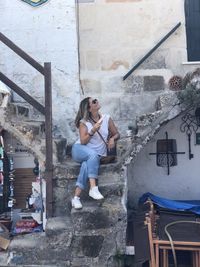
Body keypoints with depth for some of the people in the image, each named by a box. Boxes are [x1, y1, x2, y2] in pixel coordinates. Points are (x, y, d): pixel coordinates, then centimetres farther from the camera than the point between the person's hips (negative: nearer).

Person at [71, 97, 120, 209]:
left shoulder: (106, 118, 5)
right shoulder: (84, 122, -3)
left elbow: (117, 134, 11)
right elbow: (83, 141, -10)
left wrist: (112, 138, -11)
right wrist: (93, 131, -23)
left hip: (97, 155, 2)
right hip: (80, 150, -1)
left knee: (86, 165, -33)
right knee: (93, 154, -37)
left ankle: (76, 197, -32)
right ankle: (93, 188, -41)